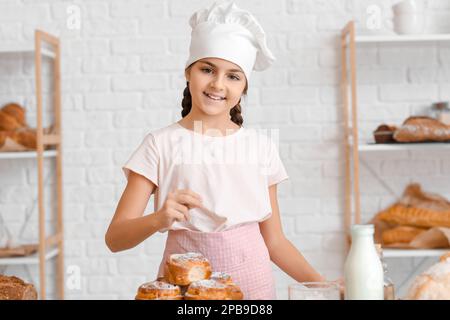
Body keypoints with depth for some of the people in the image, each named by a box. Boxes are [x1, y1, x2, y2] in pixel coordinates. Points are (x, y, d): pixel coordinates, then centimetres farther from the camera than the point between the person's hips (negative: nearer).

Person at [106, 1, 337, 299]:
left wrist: (321, 283, -7)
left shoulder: (262, 146, 2)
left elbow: (274, 241, 6)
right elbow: (115, 238, -9)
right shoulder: (161, 144, -5)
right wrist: (159, 219, -27)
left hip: (253, 282, 2)